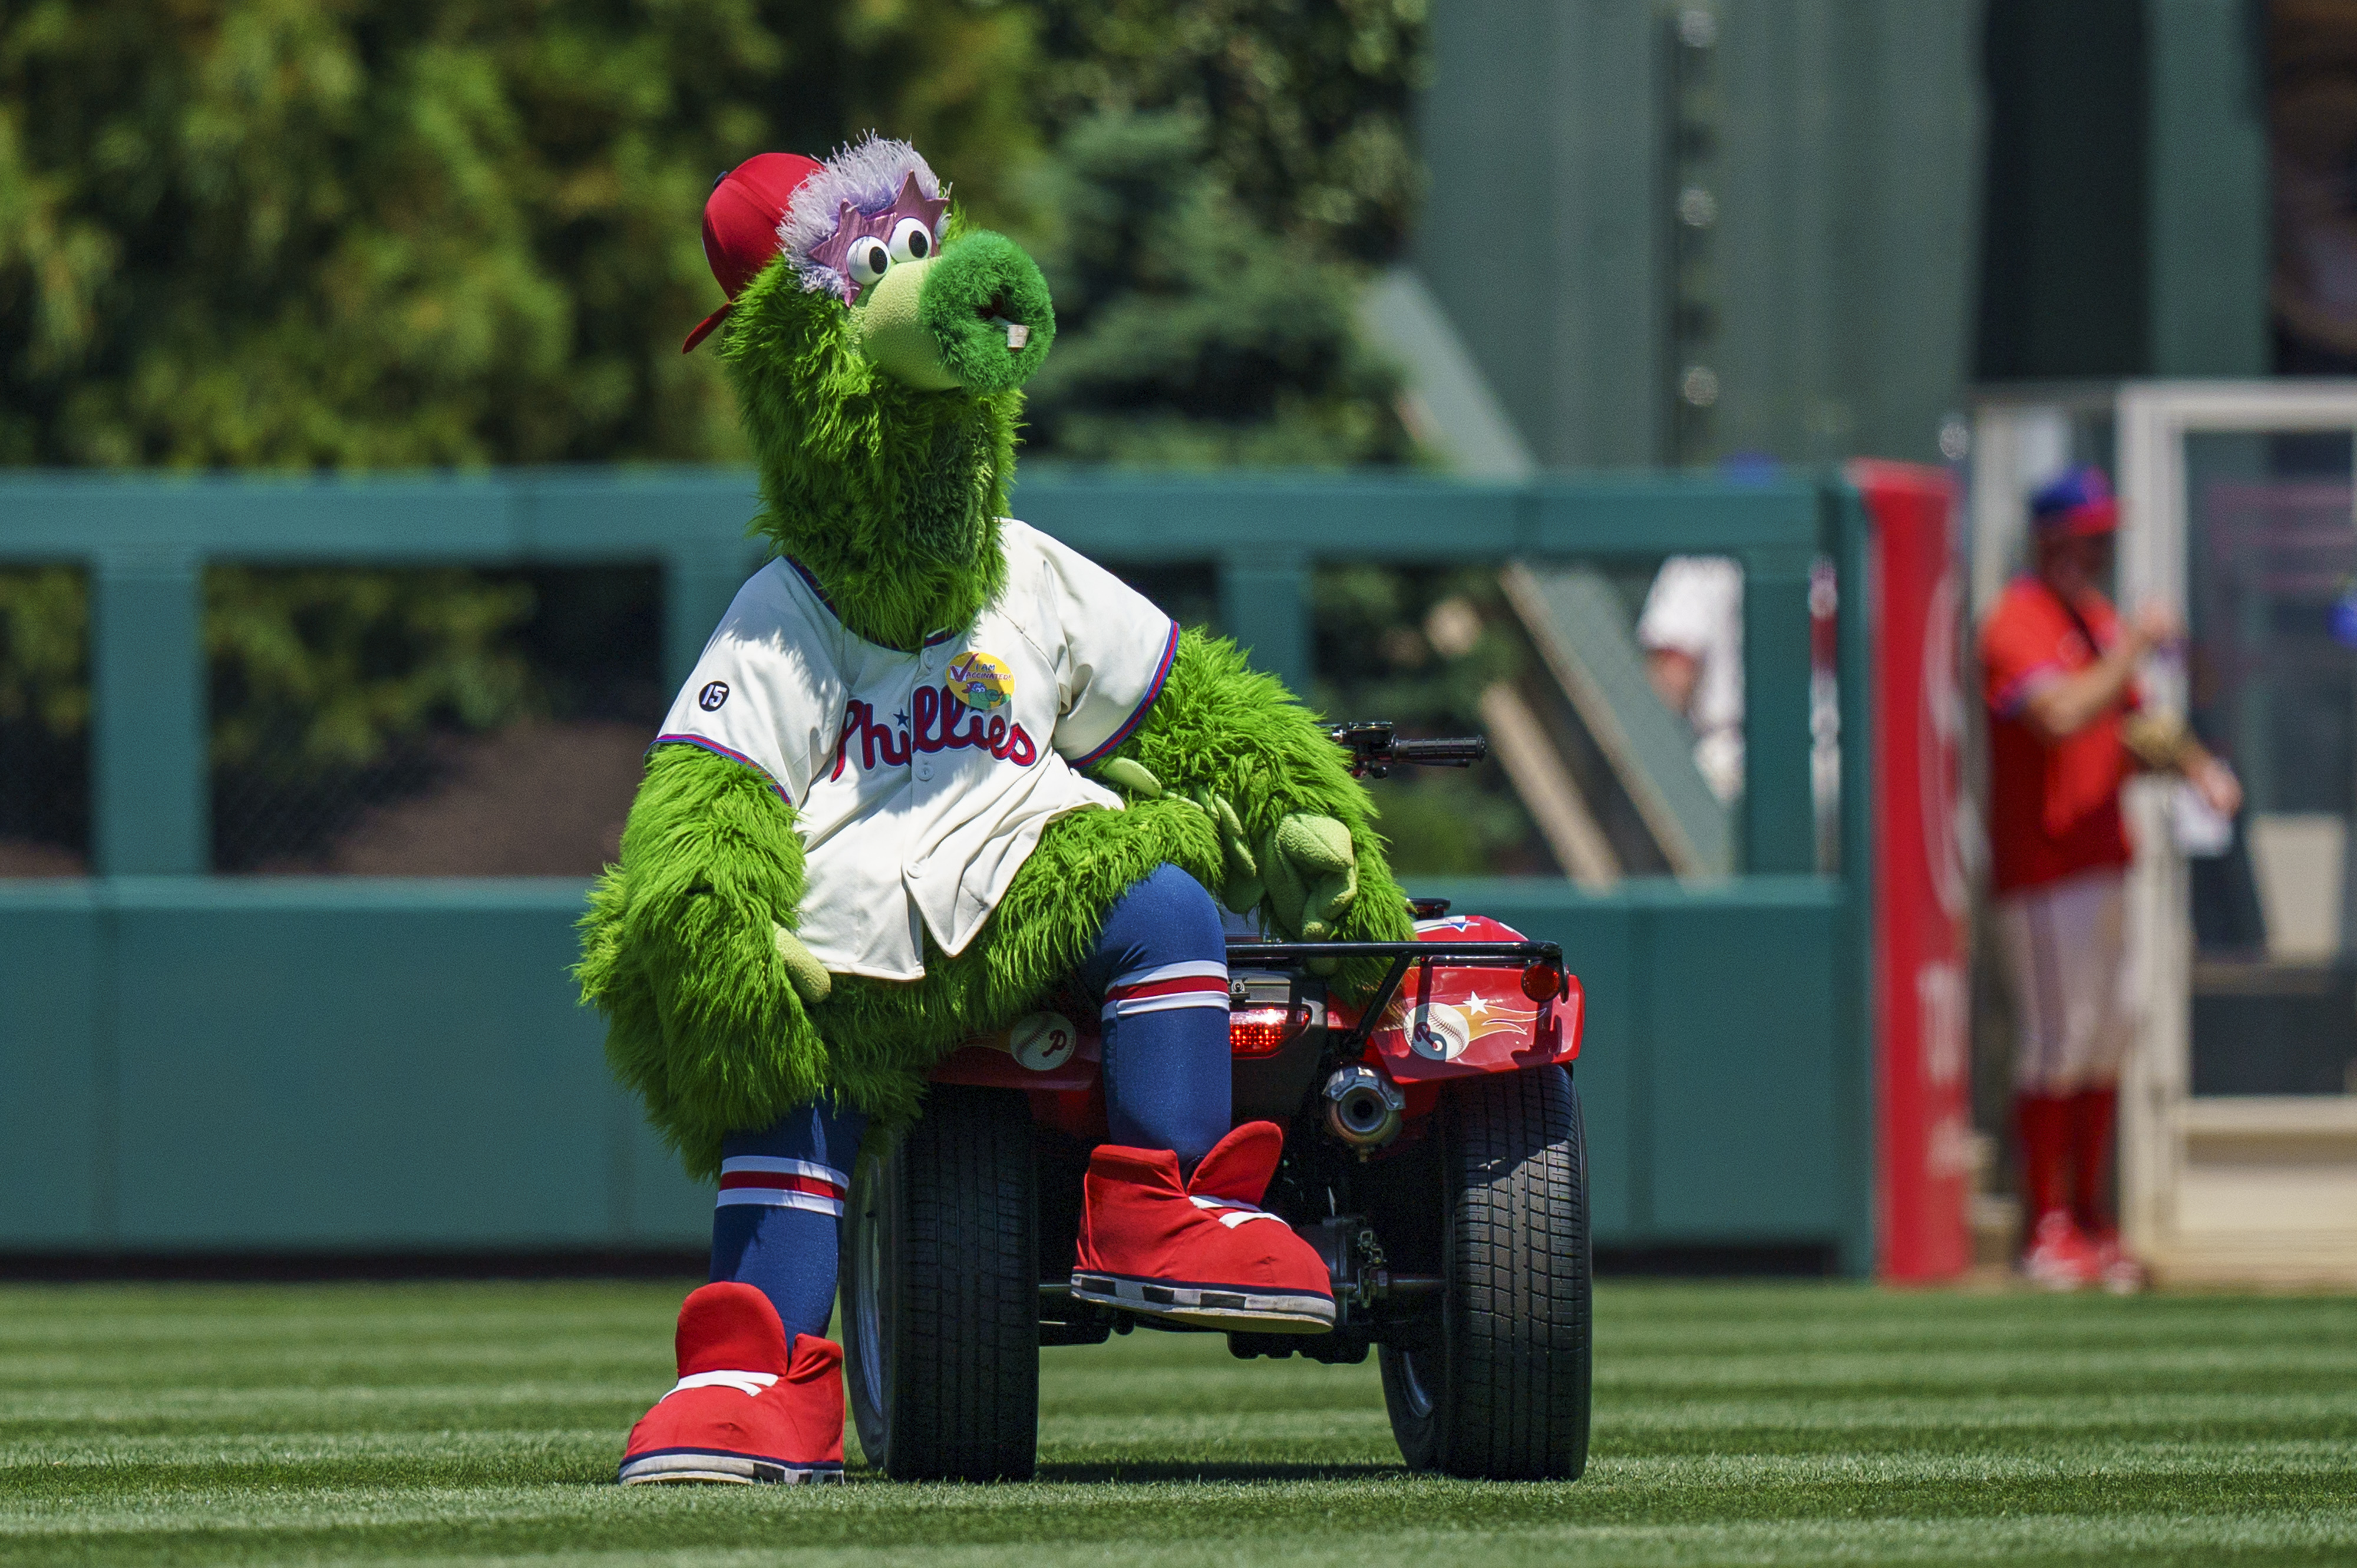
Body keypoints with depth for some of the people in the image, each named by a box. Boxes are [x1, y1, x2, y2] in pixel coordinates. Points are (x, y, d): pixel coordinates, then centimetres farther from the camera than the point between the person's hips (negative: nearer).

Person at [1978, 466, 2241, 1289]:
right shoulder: (2019, 621, -13)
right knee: (2059, 1038, -7)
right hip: (2041, 867, -9)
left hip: (2104, 861, 9)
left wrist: (2192, 762, 4)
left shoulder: (2098, 618, 16)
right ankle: (2044, 1229, -2)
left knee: (2106, 1036, 11)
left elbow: (2130, 722, 22)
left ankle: (2090, 1217, 19)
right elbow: (2062, 714, -29)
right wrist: (2134, 645, -24)